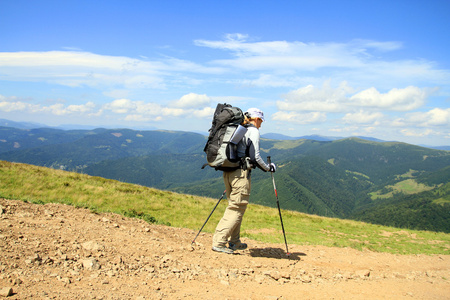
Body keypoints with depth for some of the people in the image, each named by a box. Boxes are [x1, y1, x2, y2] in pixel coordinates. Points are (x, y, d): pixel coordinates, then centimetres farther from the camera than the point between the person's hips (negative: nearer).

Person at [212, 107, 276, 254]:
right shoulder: (253, 131, -3)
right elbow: (255, 156, -9)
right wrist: (268, 167, 5)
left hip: (227, 172, 8)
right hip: (241, 172, -8)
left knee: (234, 207, 16)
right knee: (237, 209, -4)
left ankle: (234, 242, 22)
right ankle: (218, 242, -8)